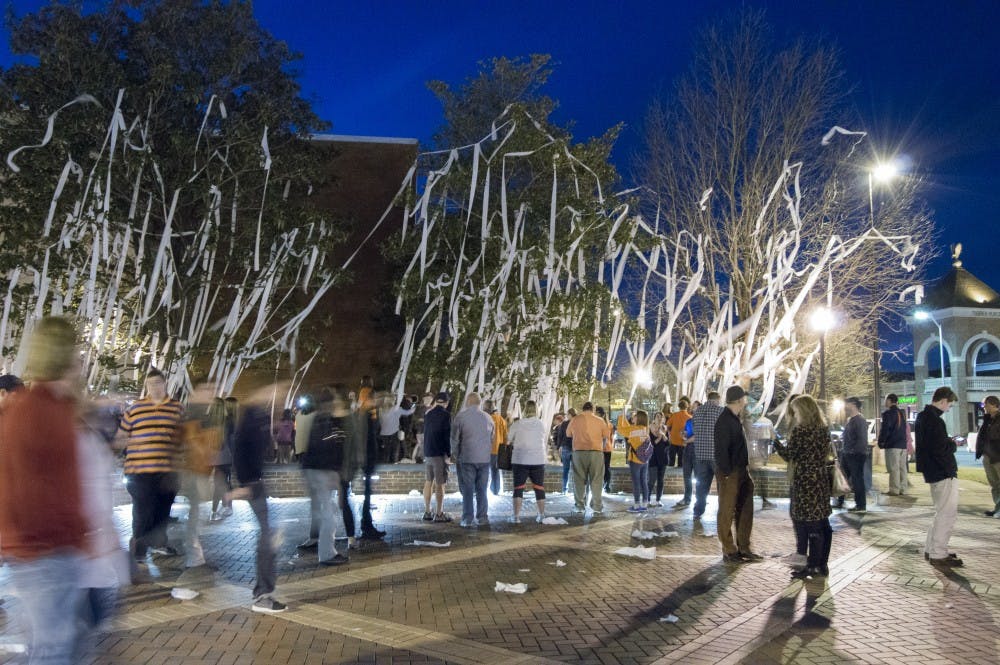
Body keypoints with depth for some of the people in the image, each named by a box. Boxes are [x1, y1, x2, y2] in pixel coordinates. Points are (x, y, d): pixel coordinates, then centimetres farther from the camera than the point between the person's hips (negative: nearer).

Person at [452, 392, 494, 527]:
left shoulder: (461, 416, -5)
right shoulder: (488, 418, 8)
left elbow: (455, 438, -1)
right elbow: (491, 440, 14)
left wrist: (456, 455, 11)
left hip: (467, 459, -3)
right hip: (484, 459, 4)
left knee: (467, 490, 1)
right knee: (481, 490, 9)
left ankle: (468, 519, 1)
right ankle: (482, 518, 10)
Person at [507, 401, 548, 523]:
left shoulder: (517, 424, -4)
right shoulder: (542, 424, 1)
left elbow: (508, 440, 5)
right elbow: (545, 441, 10)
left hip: (520, 460, -1)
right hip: (538, 461, 1)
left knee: (518, 488, 4)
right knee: (539, 488, 10)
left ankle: (516, 515, 1)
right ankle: (541, 515, 12)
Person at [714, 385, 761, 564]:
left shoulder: (735, 419, 14)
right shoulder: (724, 420, -17)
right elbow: (721, 450, -21)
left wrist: (745, 471, 15)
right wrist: (727, 473, -22)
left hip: (740, 472, 10)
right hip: (729, 474, -10)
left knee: (745, 511, 14)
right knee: (727, 512, 0)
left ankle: (743, 548, 24)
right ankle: (729, 552, 8)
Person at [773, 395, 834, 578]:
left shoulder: (800, 431, -14)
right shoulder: (824, 430, 7)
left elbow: (789, 455, -11)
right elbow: (826, 454, 14)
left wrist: (775, 441, 2)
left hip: (804, 483, -7)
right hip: (821, 481, 7)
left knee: (805, 524, 0)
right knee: (822, 523, 11)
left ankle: (812, 566, 4)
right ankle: (822, 565, 19)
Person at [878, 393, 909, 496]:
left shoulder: (887, 413, -12)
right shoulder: (902, 413, 15)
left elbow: (884, 430, -15)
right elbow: (904, 429, 21)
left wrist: (881, 442, -4)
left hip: (892, 445, -8)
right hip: (903, 444, 8)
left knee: (894, 468, -6)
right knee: (902, 467, 11)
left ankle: (894, 490, -6)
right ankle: (902, 489, 14)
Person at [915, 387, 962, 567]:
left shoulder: (922, 417, 11)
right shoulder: (934, 420, -21)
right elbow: (940, 449, -24)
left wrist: (948, 442, 11)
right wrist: (953, 444, -5)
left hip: (932, 471, 10)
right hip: (944, 473, -10)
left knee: (942, 512, 19)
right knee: (947, 513, -3)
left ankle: (930, 549, 24)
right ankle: (938, 554, 2)